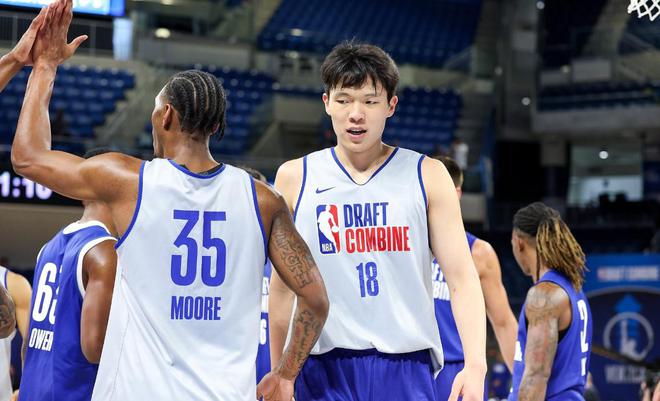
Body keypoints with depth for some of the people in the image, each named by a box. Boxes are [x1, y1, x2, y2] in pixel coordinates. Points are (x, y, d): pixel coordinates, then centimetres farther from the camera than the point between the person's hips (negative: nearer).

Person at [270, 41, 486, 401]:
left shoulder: (427, 176, 5)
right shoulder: (294, 178, 7)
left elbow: (461, 276, -1)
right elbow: (283, 288, 11)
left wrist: (475, 365, -13)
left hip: (407, 369, -1)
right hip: (323, 370, 1)